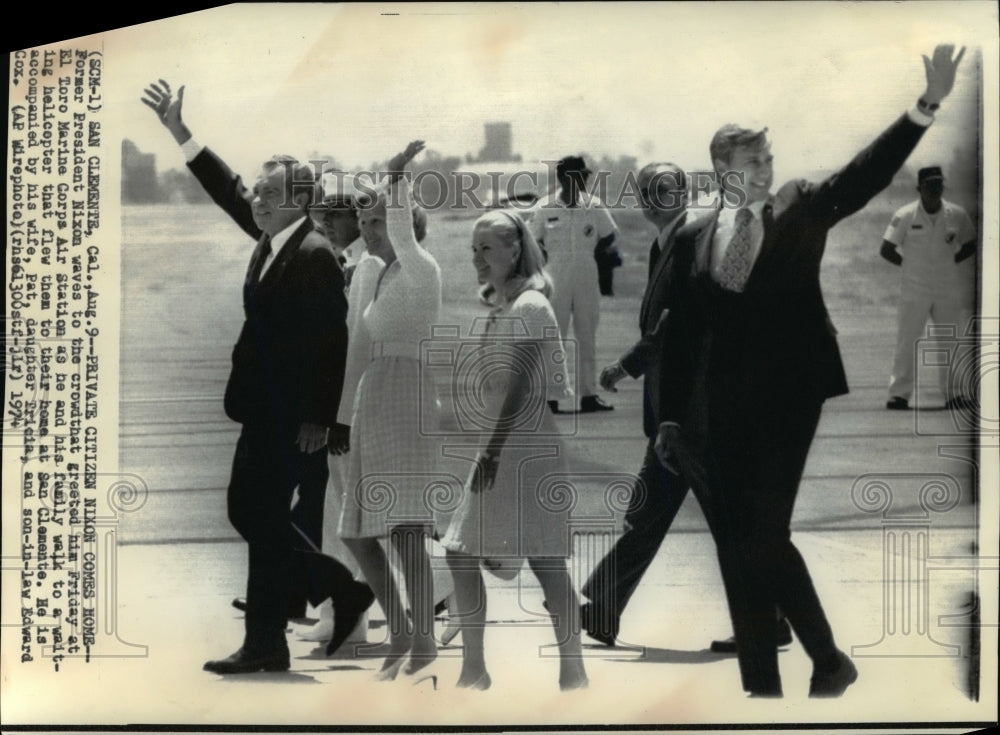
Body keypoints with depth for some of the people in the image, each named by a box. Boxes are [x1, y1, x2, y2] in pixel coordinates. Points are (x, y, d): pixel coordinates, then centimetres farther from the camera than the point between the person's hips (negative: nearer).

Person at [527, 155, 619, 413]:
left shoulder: (593, 206, 1)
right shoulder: (544, 208, -6)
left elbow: (608, 236, 13)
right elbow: (531, 242, 3)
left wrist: (588, 254, 4)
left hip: (587, 278, 3)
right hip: (556, 281, -3)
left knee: (587, 338, 7)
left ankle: (589, 394, 13)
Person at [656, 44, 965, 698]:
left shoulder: (801, 209, 5)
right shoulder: (694, 238, 9)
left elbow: (867, 174, -8)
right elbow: (684, 333, 10)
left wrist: (929, 103, -19)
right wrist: (671, 416, 8)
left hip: (787, 394, -3)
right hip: (724, 404, 3)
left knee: (764, 536, -11)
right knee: (736, 549, 5)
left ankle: (830, 661, 11)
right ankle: (761, 684, 16)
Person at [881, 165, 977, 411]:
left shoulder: (957, 215, -1)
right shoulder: (905, 216, -9)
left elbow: (970, 245, 12)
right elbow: (886, 250, -4)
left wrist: (950, 263, 0)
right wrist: (911, 266, -3)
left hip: (948, 288, 3)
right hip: (914, 289, -3)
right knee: (907, 341, -4)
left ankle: (953, 393, 16)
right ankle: (899, 393, 0)